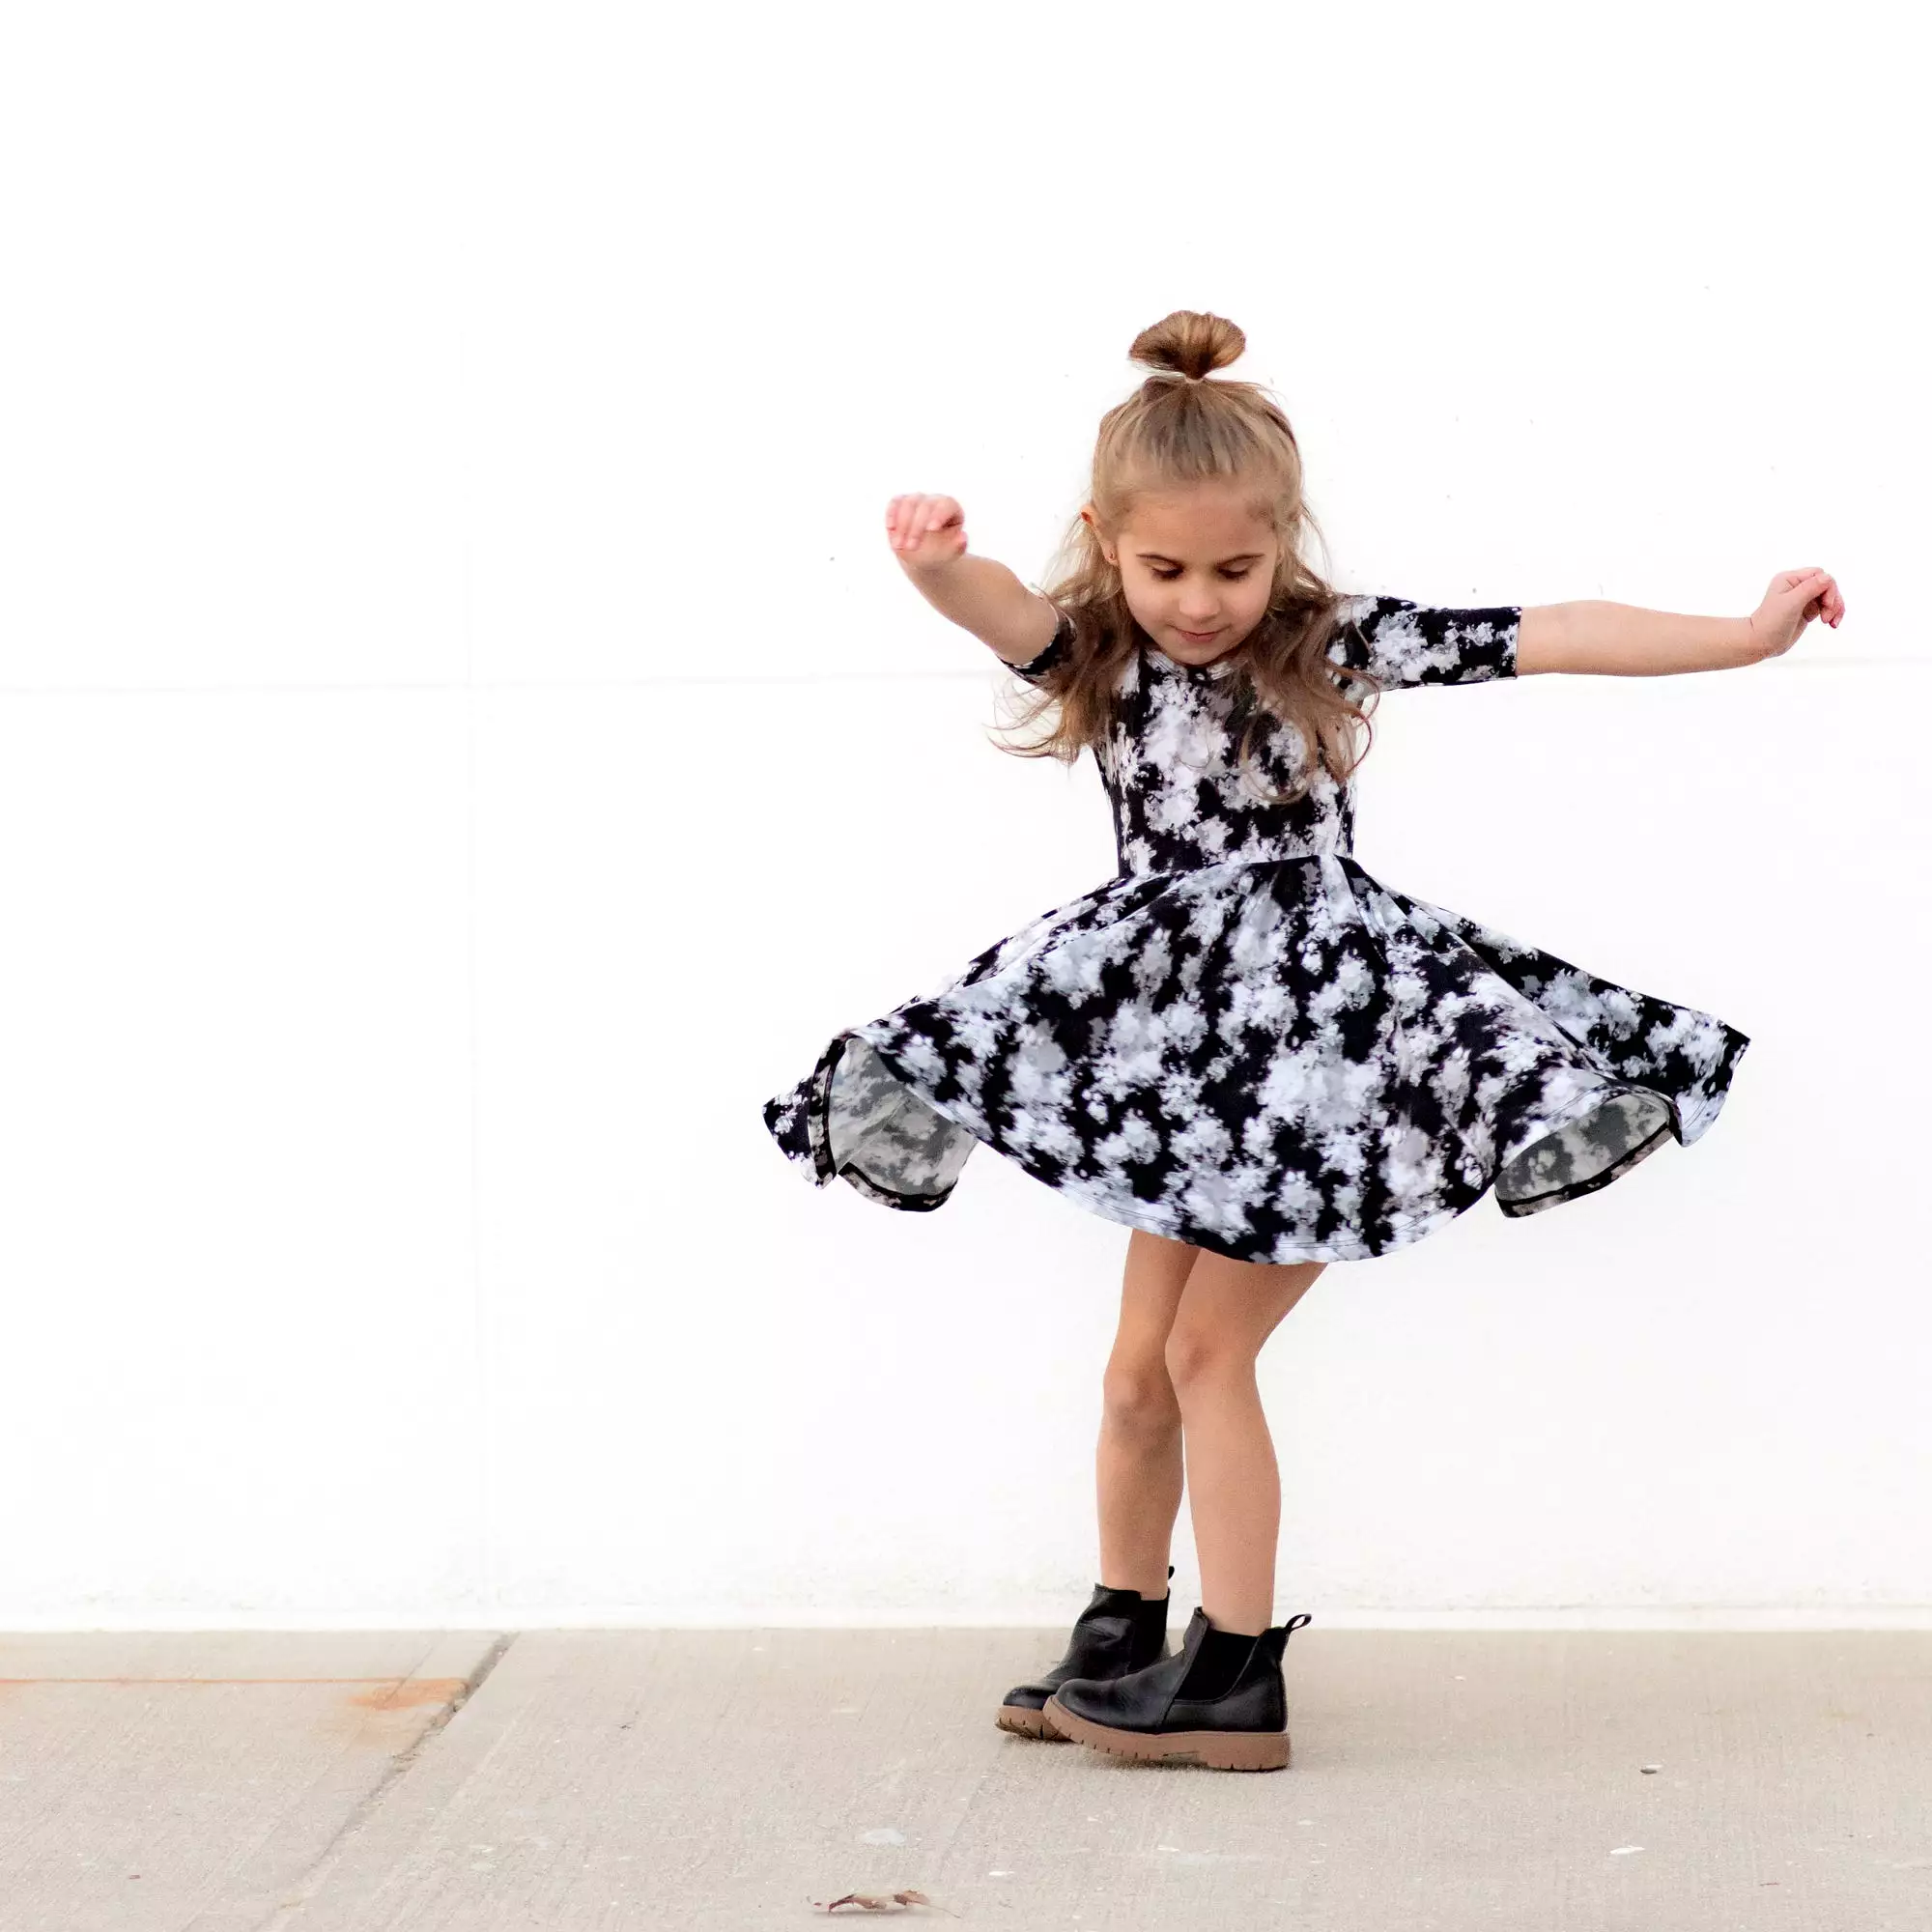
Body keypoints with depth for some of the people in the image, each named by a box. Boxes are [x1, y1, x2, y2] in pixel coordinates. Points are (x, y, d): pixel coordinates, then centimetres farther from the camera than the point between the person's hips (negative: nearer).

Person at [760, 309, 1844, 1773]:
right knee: (1141, 1367, 12)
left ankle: (1239, 1679, 7)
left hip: (1315, 1046, -4)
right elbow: (1005, 611, -24)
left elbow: (1553, 636, -9)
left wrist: (1751, 634, -13)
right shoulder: (1099, 656, -2)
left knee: (1208, 1351, -4)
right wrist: (938, 568, -48)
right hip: (1182, 1049, 4)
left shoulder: (1333, 644, -7)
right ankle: (1121, 1641, 31)